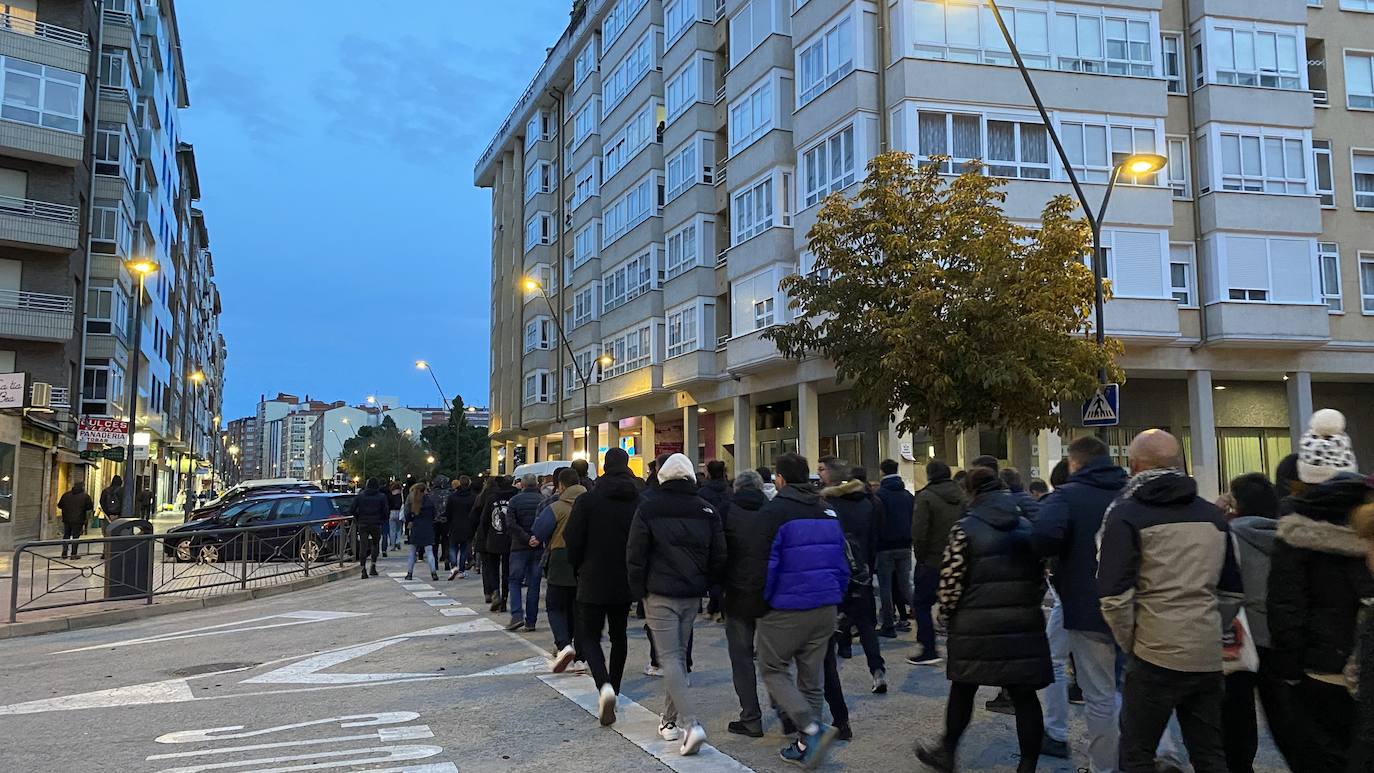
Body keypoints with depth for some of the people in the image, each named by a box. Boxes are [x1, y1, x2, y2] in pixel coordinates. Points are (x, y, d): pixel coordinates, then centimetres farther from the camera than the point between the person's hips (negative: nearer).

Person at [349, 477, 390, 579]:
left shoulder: (360, 496, 1)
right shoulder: (381, 496, -2)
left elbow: (351, 510, -2)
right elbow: (386, 511, -7)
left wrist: (358, 519, 12)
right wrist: (382, 520, 9)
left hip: (363, 524, 0)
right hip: (376, 525, 0)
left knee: (363, 546, 2)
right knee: (375, 544, 17)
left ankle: (363, 569, -5)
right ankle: (373, 566, 10)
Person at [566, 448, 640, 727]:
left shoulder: (587, 500, -11)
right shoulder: (641, 502, -4)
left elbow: (573, 541, -9)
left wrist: (578, 568, 10)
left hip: (594, 581, -3)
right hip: (627, 581, 3)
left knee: (589, 635, 5)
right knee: (618, 634, 20)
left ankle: (605, 686, -18)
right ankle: (613, 687, 29)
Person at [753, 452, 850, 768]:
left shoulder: (773, 512, -12)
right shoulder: (828, 512, 9)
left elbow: (764, 564, -14)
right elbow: (842, 562, 11)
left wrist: (759, 603, -3)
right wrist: (836, 597, 17)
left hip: (785, 609, -6)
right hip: (825, 608, 6)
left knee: (774, 670, 6)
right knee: (811, 676, 13)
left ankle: (812, 728, -12)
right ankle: (805, 747, 18)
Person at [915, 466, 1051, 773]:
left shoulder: (965, 529, -8)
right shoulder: (1027, 526, 8)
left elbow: (951, 580, -10)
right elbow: (1042, 576, 10)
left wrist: (947, 614, 6)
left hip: (976, 626, -3)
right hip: (1024, 626, 3)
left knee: (962, 690, 12)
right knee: (1024, 695, 7)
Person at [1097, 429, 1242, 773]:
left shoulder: (1126, 515, -7)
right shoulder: (1212, 515, 12)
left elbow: (1114, 598, -14)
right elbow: (1232, 593, 19)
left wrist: (1131, 644, -1)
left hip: (1156, 657, -6)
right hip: (1208, 657, 6)